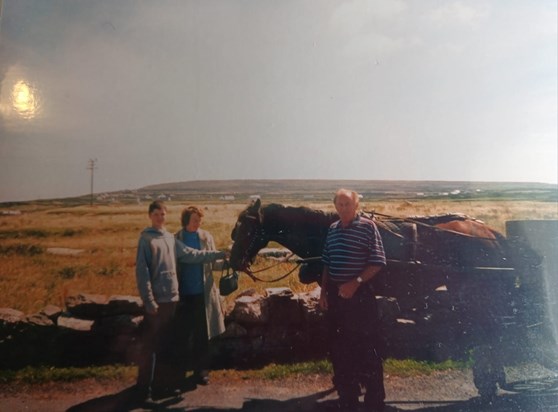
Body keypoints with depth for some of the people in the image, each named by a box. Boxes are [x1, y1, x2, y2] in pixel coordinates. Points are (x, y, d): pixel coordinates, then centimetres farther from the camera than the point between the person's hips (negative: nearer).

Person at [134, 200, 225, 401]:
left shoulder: (171, 238, 11)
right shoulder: (146, 239, -8)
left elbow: (192, 254, 15)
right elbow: (142, 272, -13)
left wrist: (219, 254, 12)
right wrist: (149, 301, -16)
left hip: (171, 298, 7)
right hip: (156, 300, -7)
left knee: (167, 345, 14)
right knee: (150, 344, 1)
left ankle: (161, 383, 25)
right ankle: (143, 386, 13)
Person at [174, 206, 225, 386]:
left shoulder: (206, 237, 1)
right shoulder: (176, 239, -3)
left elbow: (213, 262, 5)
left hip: (203, 292, 1)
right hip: (184, 293, -1)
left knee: (202, 334, 8)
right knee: (182, 334, 10)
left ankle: (201, 371, 21)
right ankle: (179, 369, 27)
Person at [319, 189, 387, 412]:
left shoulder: (368, 226, -7)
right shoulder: (332, 229, 9)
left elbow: (377, 263, -11)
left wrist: (355, 283, -20)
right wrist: (323, 291, 6)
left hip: (360, 293, -6)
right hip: (335, 293, 6)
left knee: (366, 347, 2)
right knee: (338, 346, 13)